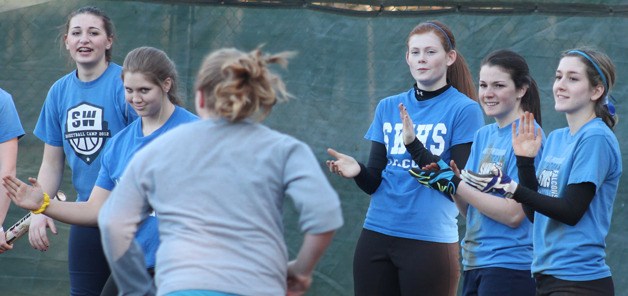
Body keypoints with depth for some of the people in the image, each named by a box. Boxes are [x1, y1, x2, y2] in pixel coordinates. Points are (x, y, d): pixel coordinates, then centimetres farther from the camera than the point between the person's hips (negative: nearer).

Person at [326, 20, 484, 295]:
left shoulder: (464, 110, -2)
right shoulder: (388, 107, 13)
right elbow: (375, 182, 13)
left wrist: (414, 145, -21)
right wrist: (358, 172, -11)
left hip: (431, 239, -5)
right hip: (376, 235, 5)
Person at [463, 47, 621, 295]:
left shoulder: (596, 138, -10)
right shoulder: (555, 138, 16)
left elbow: (572, 211, -17)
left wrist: (512, 188, -20)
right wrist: (524, 160, 5)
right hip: (546, 275, 8)